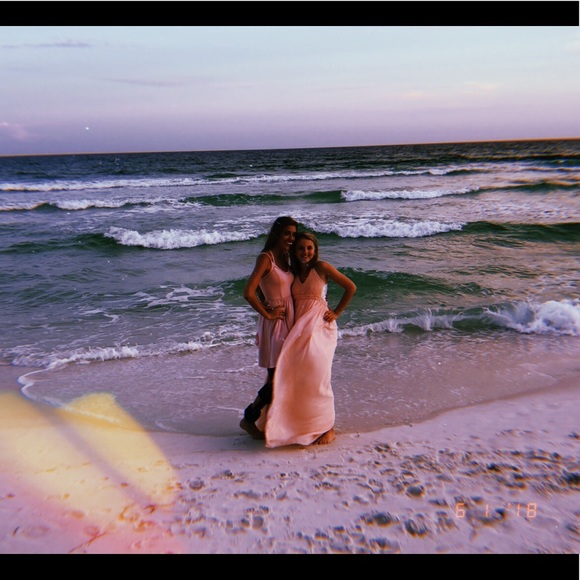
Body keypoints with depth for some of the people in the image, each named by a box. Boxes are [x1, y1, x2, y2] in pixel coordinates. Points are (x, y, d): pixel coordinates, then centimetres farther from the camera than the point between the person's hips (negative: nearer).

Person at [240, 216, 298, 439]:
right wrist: (268, 314, -14)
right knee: (277, 376, -3)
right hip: (275, 322, -8)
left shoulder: (284, 258, 11)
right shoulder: (265, 258, -14)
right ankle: (249, 418, 13)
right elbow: (248, 292, -24)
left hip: (289, 319, 8)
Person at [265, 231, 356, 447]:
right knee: (299, 377, 1)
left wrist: (336, 312, -1)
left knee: (317, 376, -8)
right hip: (299, 328, 5)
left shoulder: (322, 267, -1)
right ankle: (301, 425, 14)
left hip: (320, 326, -5)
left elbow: (350, 287, 0)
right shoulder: (294, 273, 15)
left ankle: (328, 428, 4)